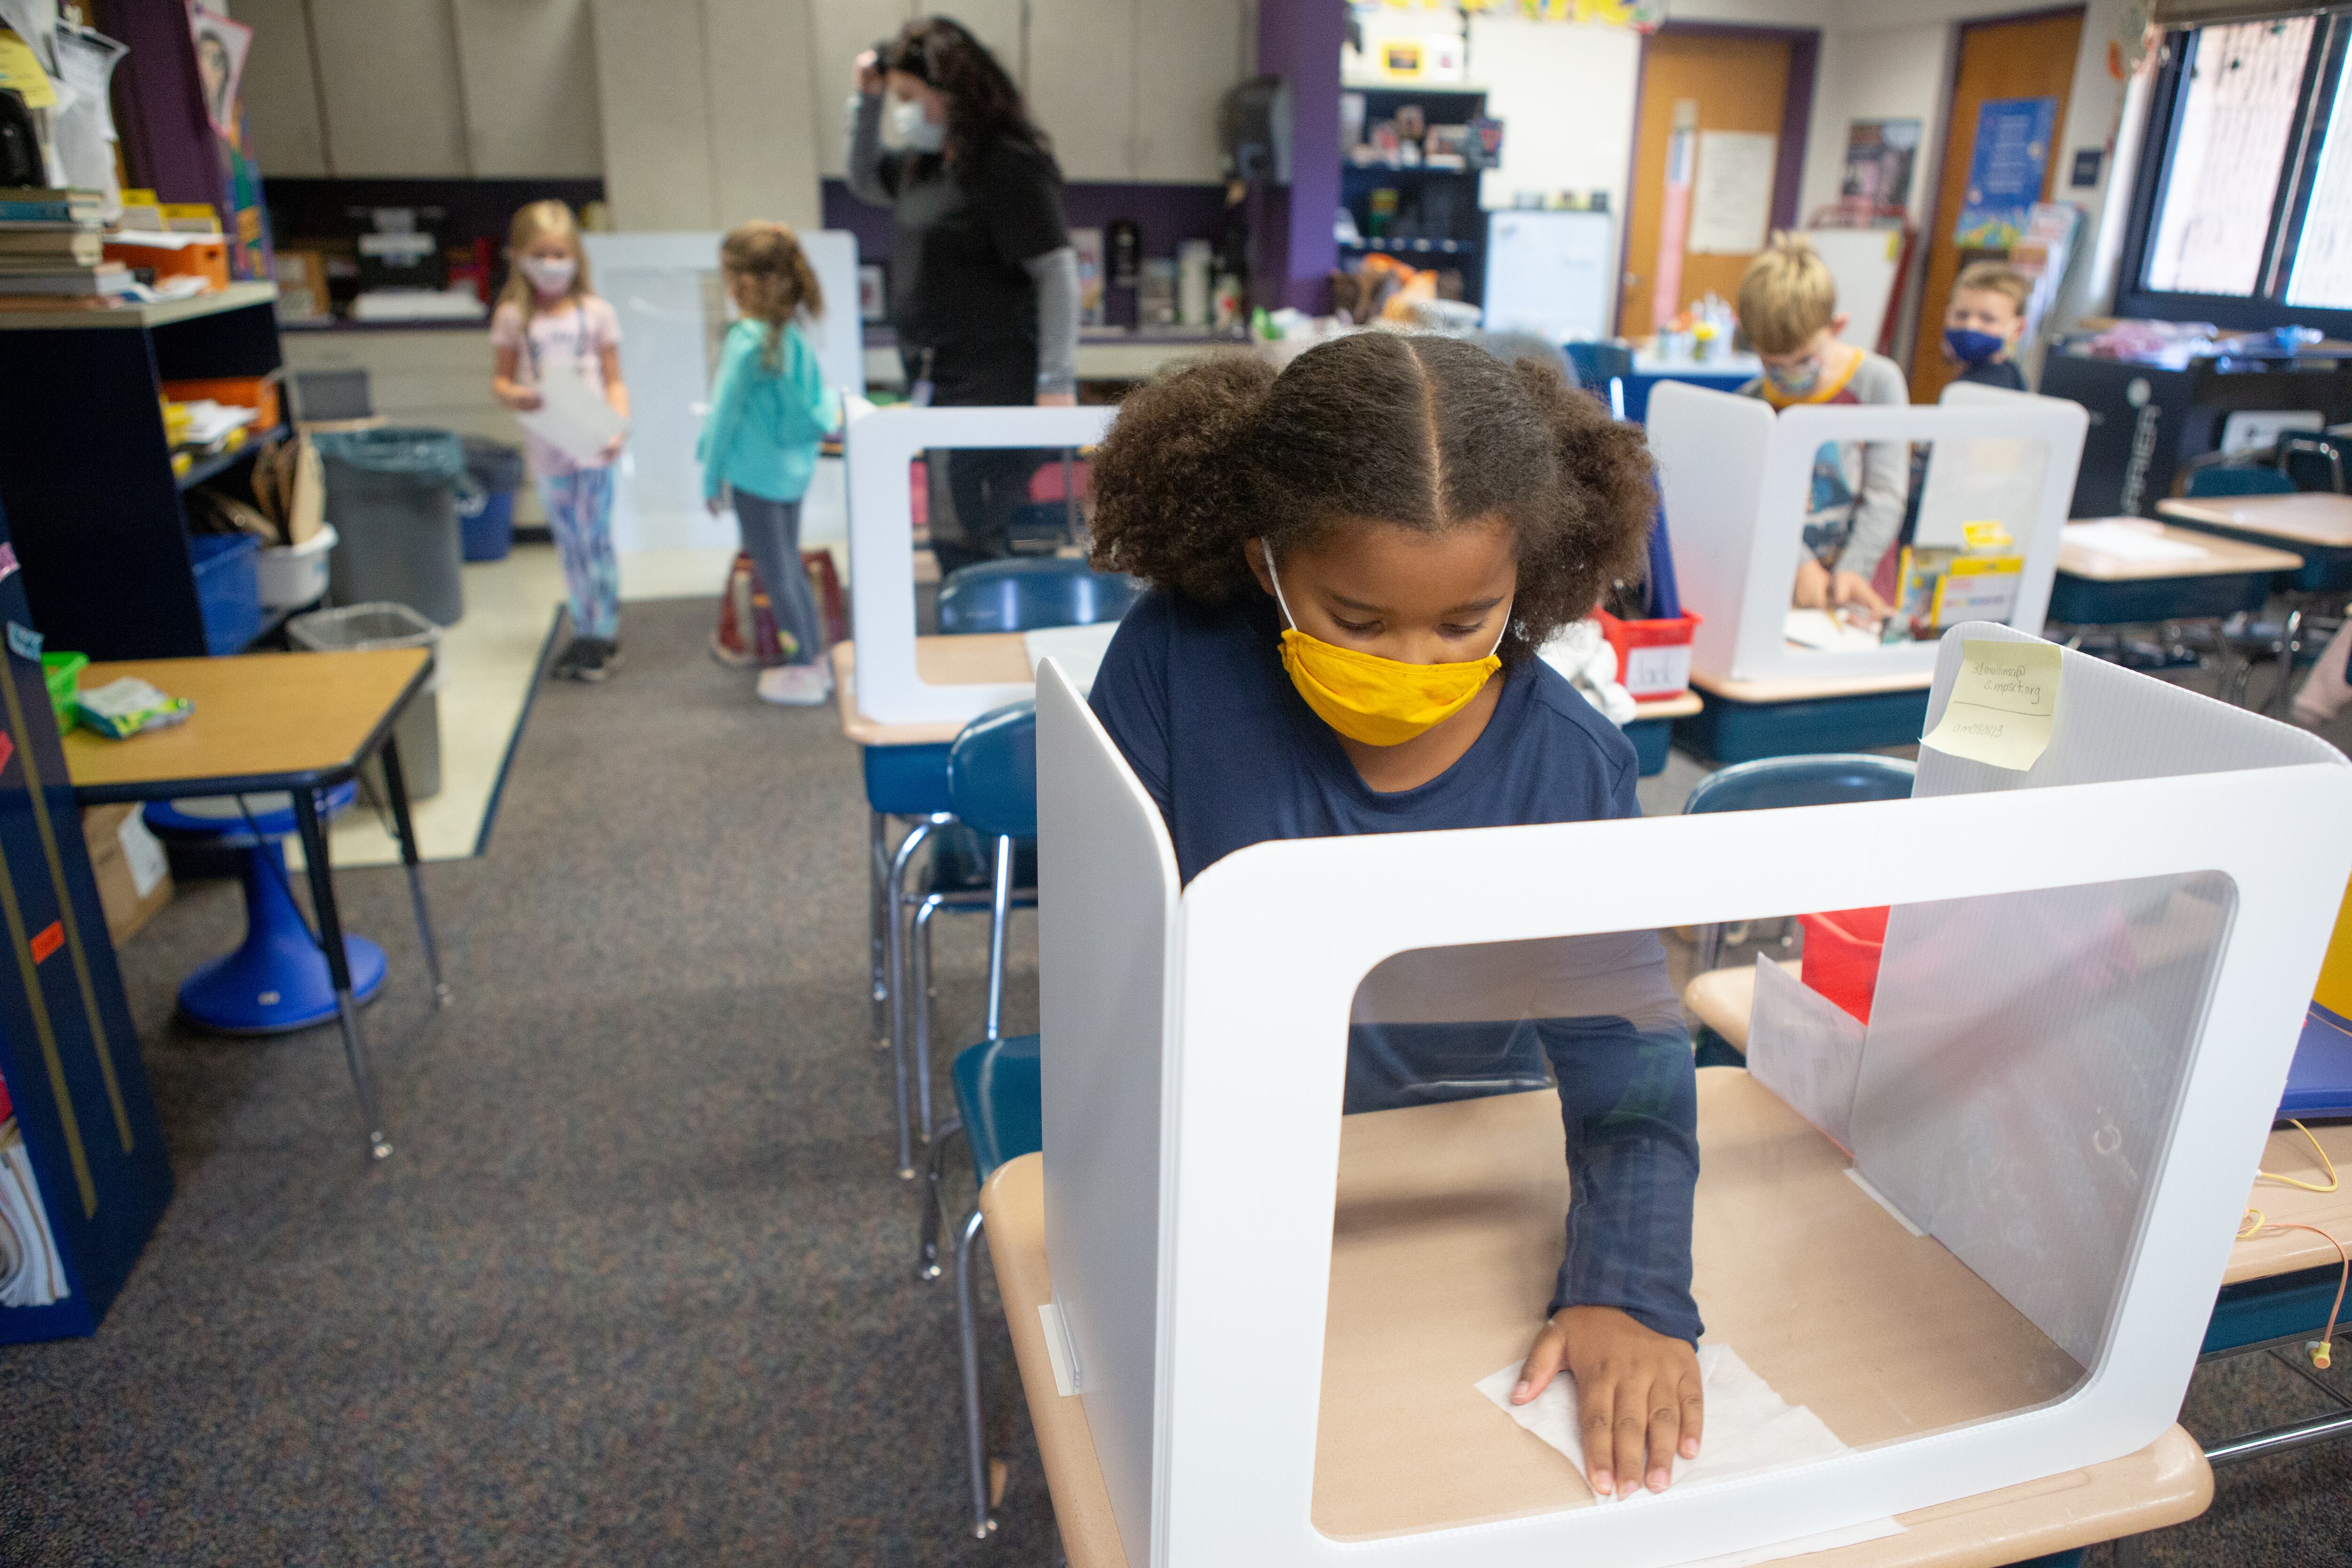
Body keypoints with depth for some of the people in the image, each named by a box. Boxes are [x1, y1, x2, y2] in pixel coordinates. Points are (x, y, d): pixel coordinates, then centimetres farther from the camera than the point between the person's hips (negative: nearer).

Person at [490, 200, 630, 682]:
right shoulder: (513, 317, 3)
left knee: (596, 539, -1)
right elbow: (499, 379, 7)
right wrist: (513, 395, -17)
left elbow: (615, 380, 2)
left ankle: (605, 634, 10)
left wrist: (619, 427, -14)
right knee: (569, 543, 11)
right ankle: (586, 631, 22)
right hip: (546, 445, 2)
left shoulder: (596, 313, 0)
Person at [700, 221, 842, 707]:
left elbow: (724, 415, -13)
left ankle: (803, 672, 14)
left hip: (756, 471, -8)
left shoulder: (747, 342, -20)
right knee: (790, 566, 19)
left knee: (777, 573, 5)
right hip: (793, 466, 8)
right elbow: (818, 398, 9)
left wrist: (711, 480, -5)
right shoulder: (794, 334, 1)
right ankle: (815, 658, 28)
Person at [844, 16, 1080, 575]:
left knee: (966, 540, -13)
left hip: (994, 388, -9)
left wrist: (1057, 381, -22)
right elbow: (863, 182, 33)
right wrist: (866, 101, 18)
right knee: (954, 537, 14)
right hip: (939, 384, 9)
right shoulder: (926, 163, 15)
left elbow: (1057, 272, -17)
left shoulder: (1009, 161, -12)